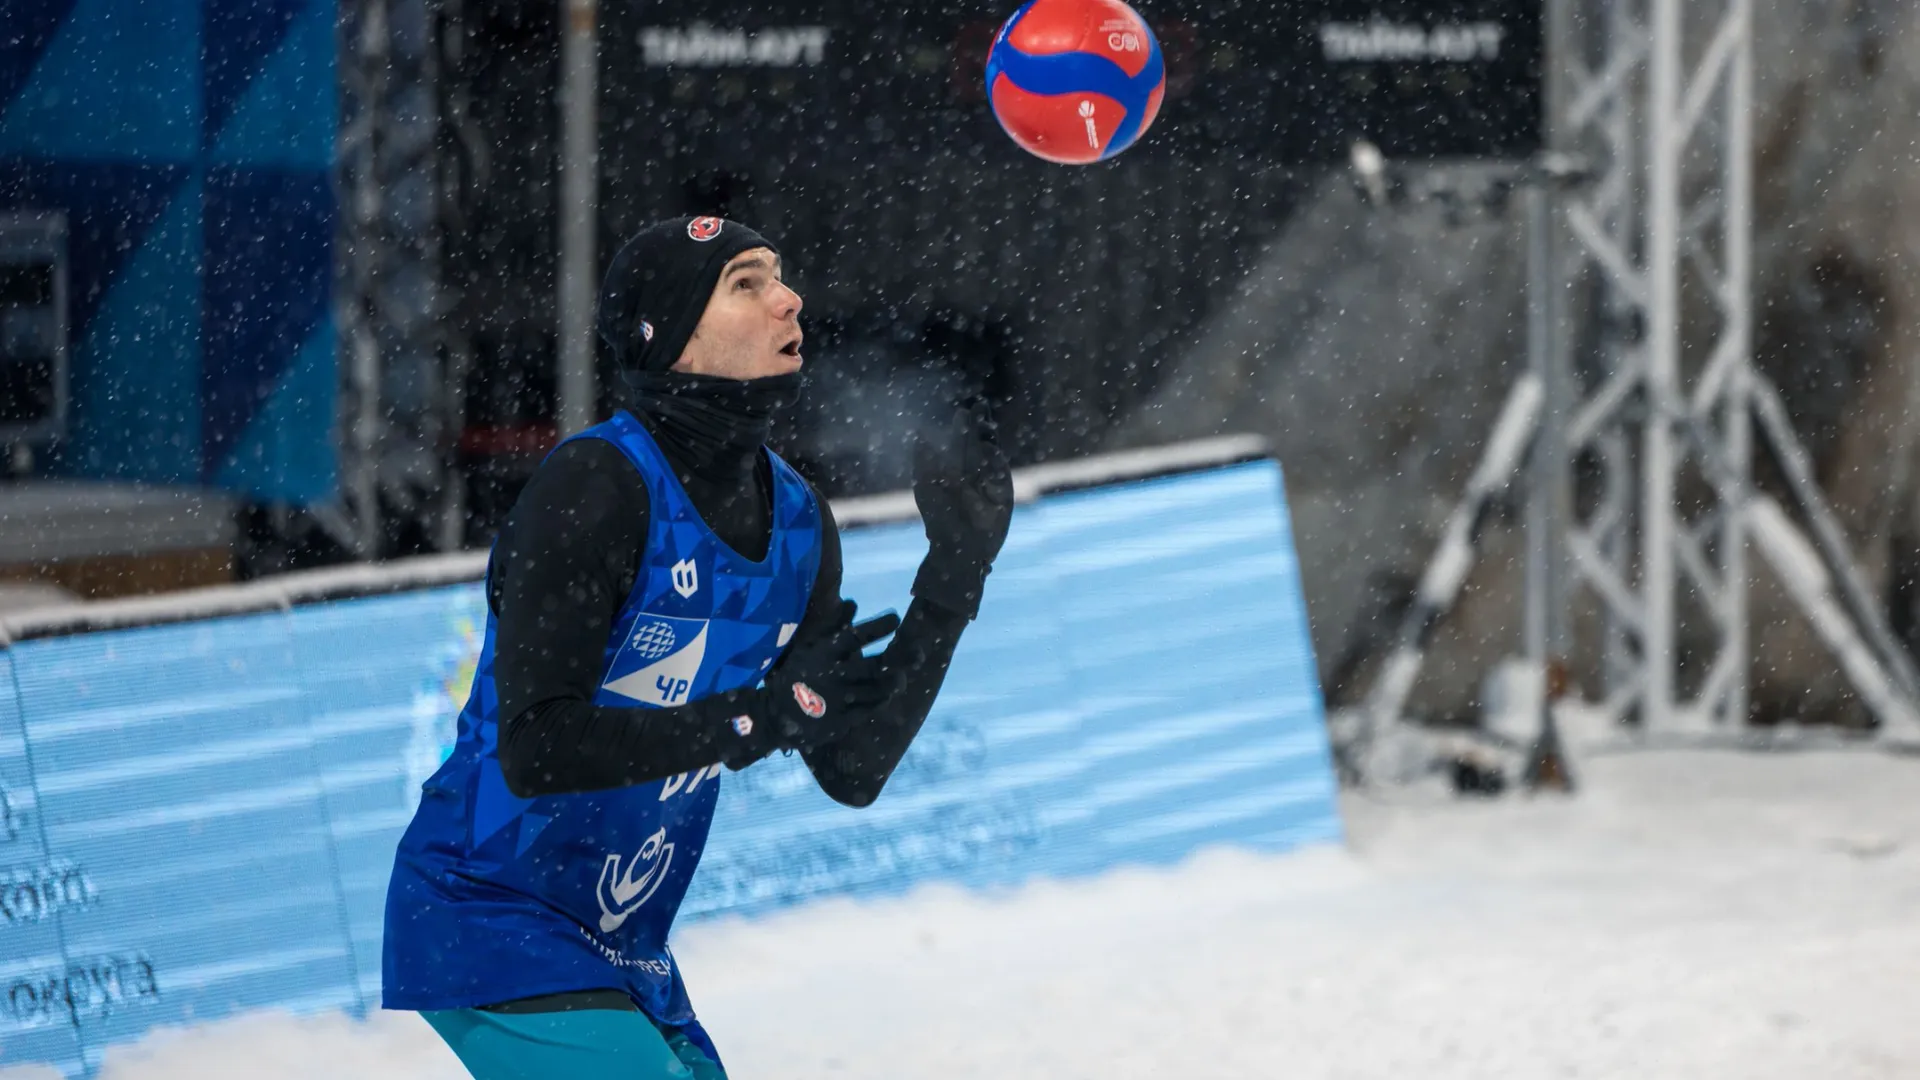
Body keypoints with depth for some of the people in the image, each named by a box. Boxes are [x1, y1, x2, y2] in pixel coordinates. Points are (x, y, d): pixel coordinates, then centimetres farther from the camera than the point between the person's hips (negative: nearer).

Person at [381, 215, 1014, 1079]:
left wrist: (956, 570, -2)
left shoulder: (796, 518, 4)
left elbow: (853, 771, 4)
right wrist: (761, 716, -29)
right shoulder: (597, 485, -19)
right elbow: (534, 751, -26)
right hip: (491, 926, -9)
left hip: (622, 956, 9)